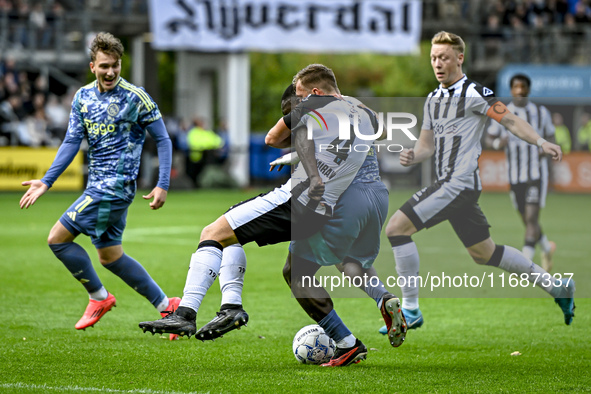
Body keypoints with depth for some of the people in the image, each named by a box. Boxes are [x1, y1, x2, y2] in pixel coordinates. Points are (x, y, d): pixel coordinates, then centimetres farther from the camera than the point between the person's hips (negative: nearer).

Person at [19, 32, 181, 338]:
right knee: (109, 256, 12)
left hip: (115, 185, -8)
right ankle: (166, 305, 17)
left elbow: (163, 140, -5)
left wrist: (163, 185, -12)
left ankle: (99, 297, 5)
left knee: (58, 238, -10)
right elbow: (72, 142, 10)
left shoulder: (136, 98, -10)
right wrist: (46, 182, 3)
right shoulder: (83, 97, 8)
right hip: (98, 185, 8)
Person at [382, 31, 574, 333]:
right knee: (483, 252, 17)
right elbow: (427, 144, 19)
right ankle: (556, 287, 27)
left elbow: (510, 120, -10)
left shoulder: (474, 93, -8)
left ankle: (410, 309, -10)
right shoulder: (433, 99, 17)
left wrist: (541, 143, -24)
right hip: (448, 185, 9)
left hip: (460, 183, -9)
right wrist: (412, 156, -3)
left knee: (397, 228, -15)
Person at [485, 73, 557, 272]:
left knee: (532, 219, -15)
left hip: (537, 174, -2)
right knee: (527, 221, 12)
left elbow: (550, 138, 12)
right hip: (515, 176, 2)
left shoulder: (541, 113, 1)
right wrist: (498, 142, -15)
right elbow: (489, 138, 8)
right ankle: (547, 247, 39)